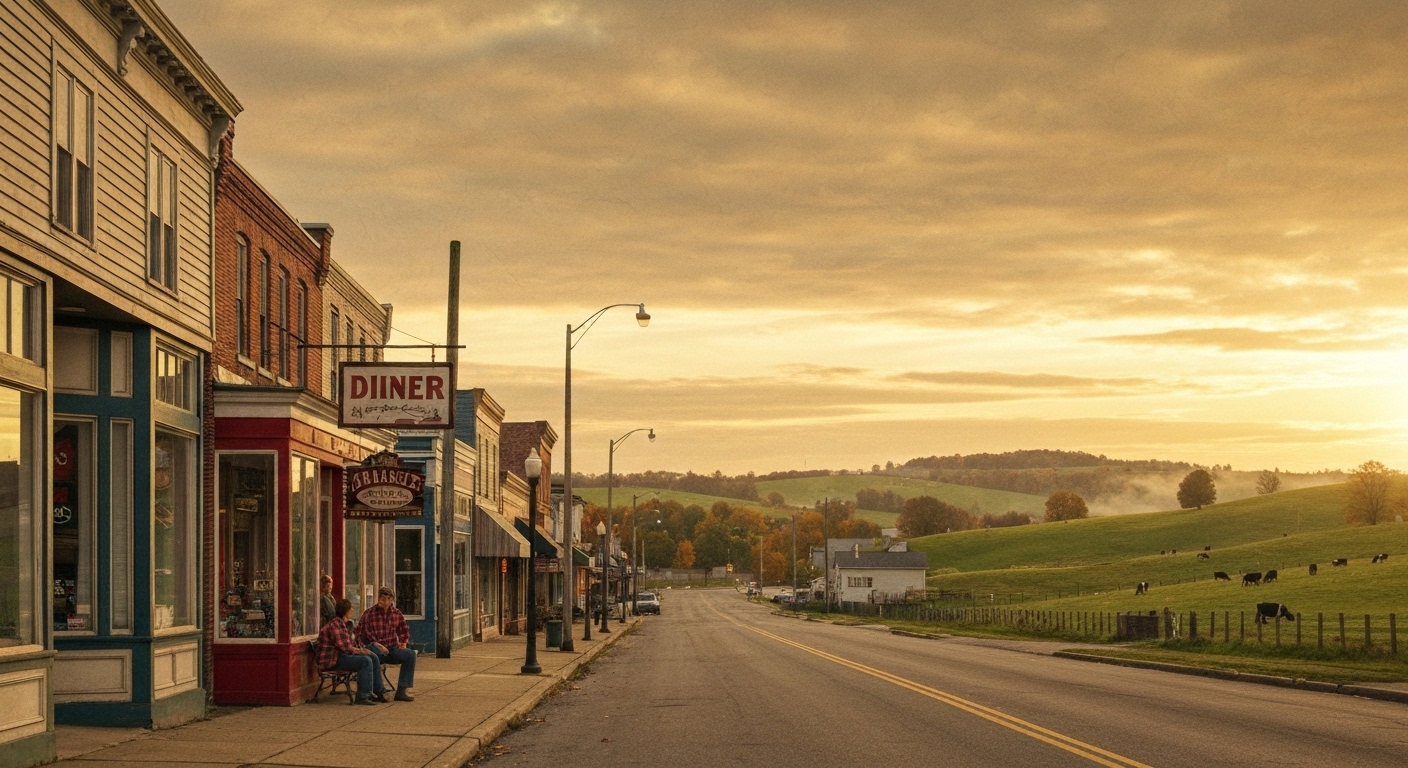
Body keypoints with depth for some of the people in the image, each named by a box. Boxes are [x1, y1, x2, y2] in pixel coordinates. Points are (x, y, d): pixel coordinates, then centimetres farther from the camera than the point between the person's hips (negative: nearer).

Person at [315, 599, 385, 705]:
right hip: (332, 660, -10)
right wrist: (360, 651, -9)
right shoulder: (334, 625, -19)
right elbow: (344, 647, -22)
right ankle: (363, 696, -22)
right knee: (365, 661, -24)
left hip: (341, 656, 10)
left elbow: (350, 644, 19)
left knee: (374, 658, 3)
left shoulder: (344, 625, 14)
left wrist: (361, 649, 0)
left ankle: (378, 692, 6)